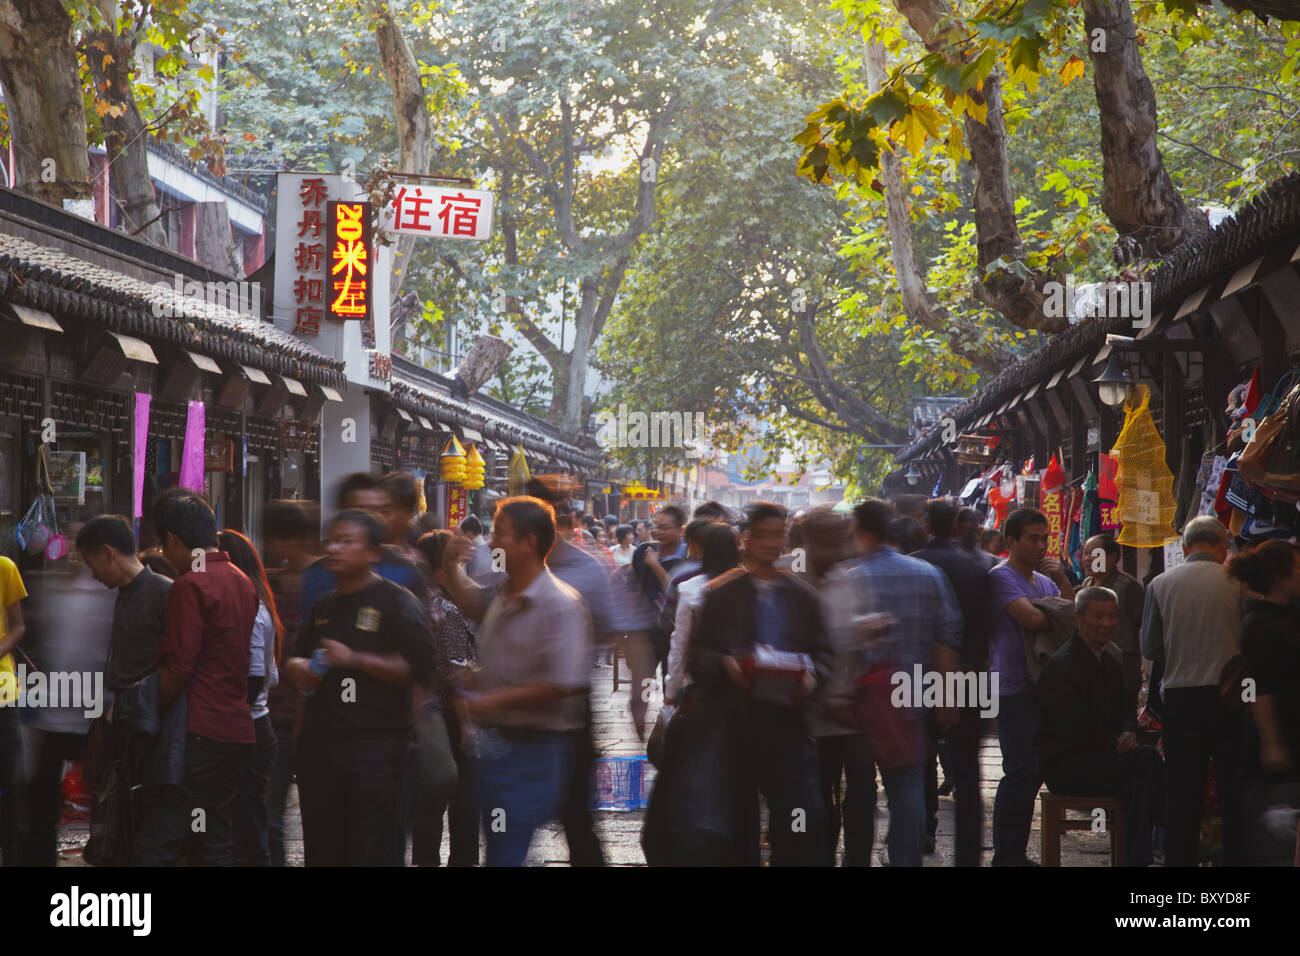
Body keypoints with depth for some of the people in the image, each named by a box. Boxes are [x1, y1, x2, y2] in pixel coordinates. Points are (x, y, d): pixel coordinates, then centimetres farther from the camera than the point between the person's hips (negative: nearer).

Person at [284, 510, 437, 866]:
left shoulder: (396, 602, -4)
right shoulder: (325, 606, 18)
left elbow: (419, 670, -14)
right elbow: (295, 658, 30)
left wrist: (356, 660, -16)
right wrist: (297, 668, 6)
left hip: (375, 745, -7)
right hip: (319, 744, 7)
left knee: (374, 852, -6)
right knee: (321, 851, 12)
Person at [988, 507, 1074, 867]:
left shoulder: (1045, 580, 19)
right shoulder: (1002, 577, -7)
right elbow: (1032, 618, -20)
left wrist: (1063, 580, -1)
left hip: (1043, 688, 8)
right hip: (1015, 691, -8)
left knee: (1033, 772, 10)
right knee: (1022, 773, -11)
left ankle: (1013, 853, 17)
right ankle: (1007, 855, -4)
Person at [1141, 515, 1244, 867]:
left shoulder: (1160, 584, -2)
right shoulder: (1235, 581, -6)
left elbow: (1150, 648, 1)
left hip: (1180, 696, 1)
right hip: (1228, 693, -1)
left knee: (1182, 789, 8)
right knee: (1234, 789, 7)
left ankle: (1180, 859, 9)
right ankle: (1237, 858, 9)